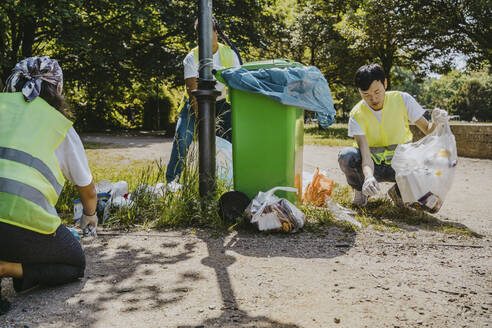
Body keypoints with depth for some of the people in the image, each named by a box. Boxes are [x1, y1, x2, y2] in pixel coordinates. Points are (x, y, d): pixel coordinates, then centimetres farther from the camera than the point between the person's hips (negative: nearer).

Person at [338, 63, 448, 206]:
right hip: (373, 166, -1)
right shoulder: (357, 115, -17)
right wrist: (369, 177, -49)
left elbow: (427, 130, -7)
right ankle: (360, 190, -1)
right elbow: (365, 153, -28)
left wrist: (436, 123, -32)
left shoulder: (402, 99, -12)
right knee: (346, 156, -33)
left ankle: (398, 191, 2)